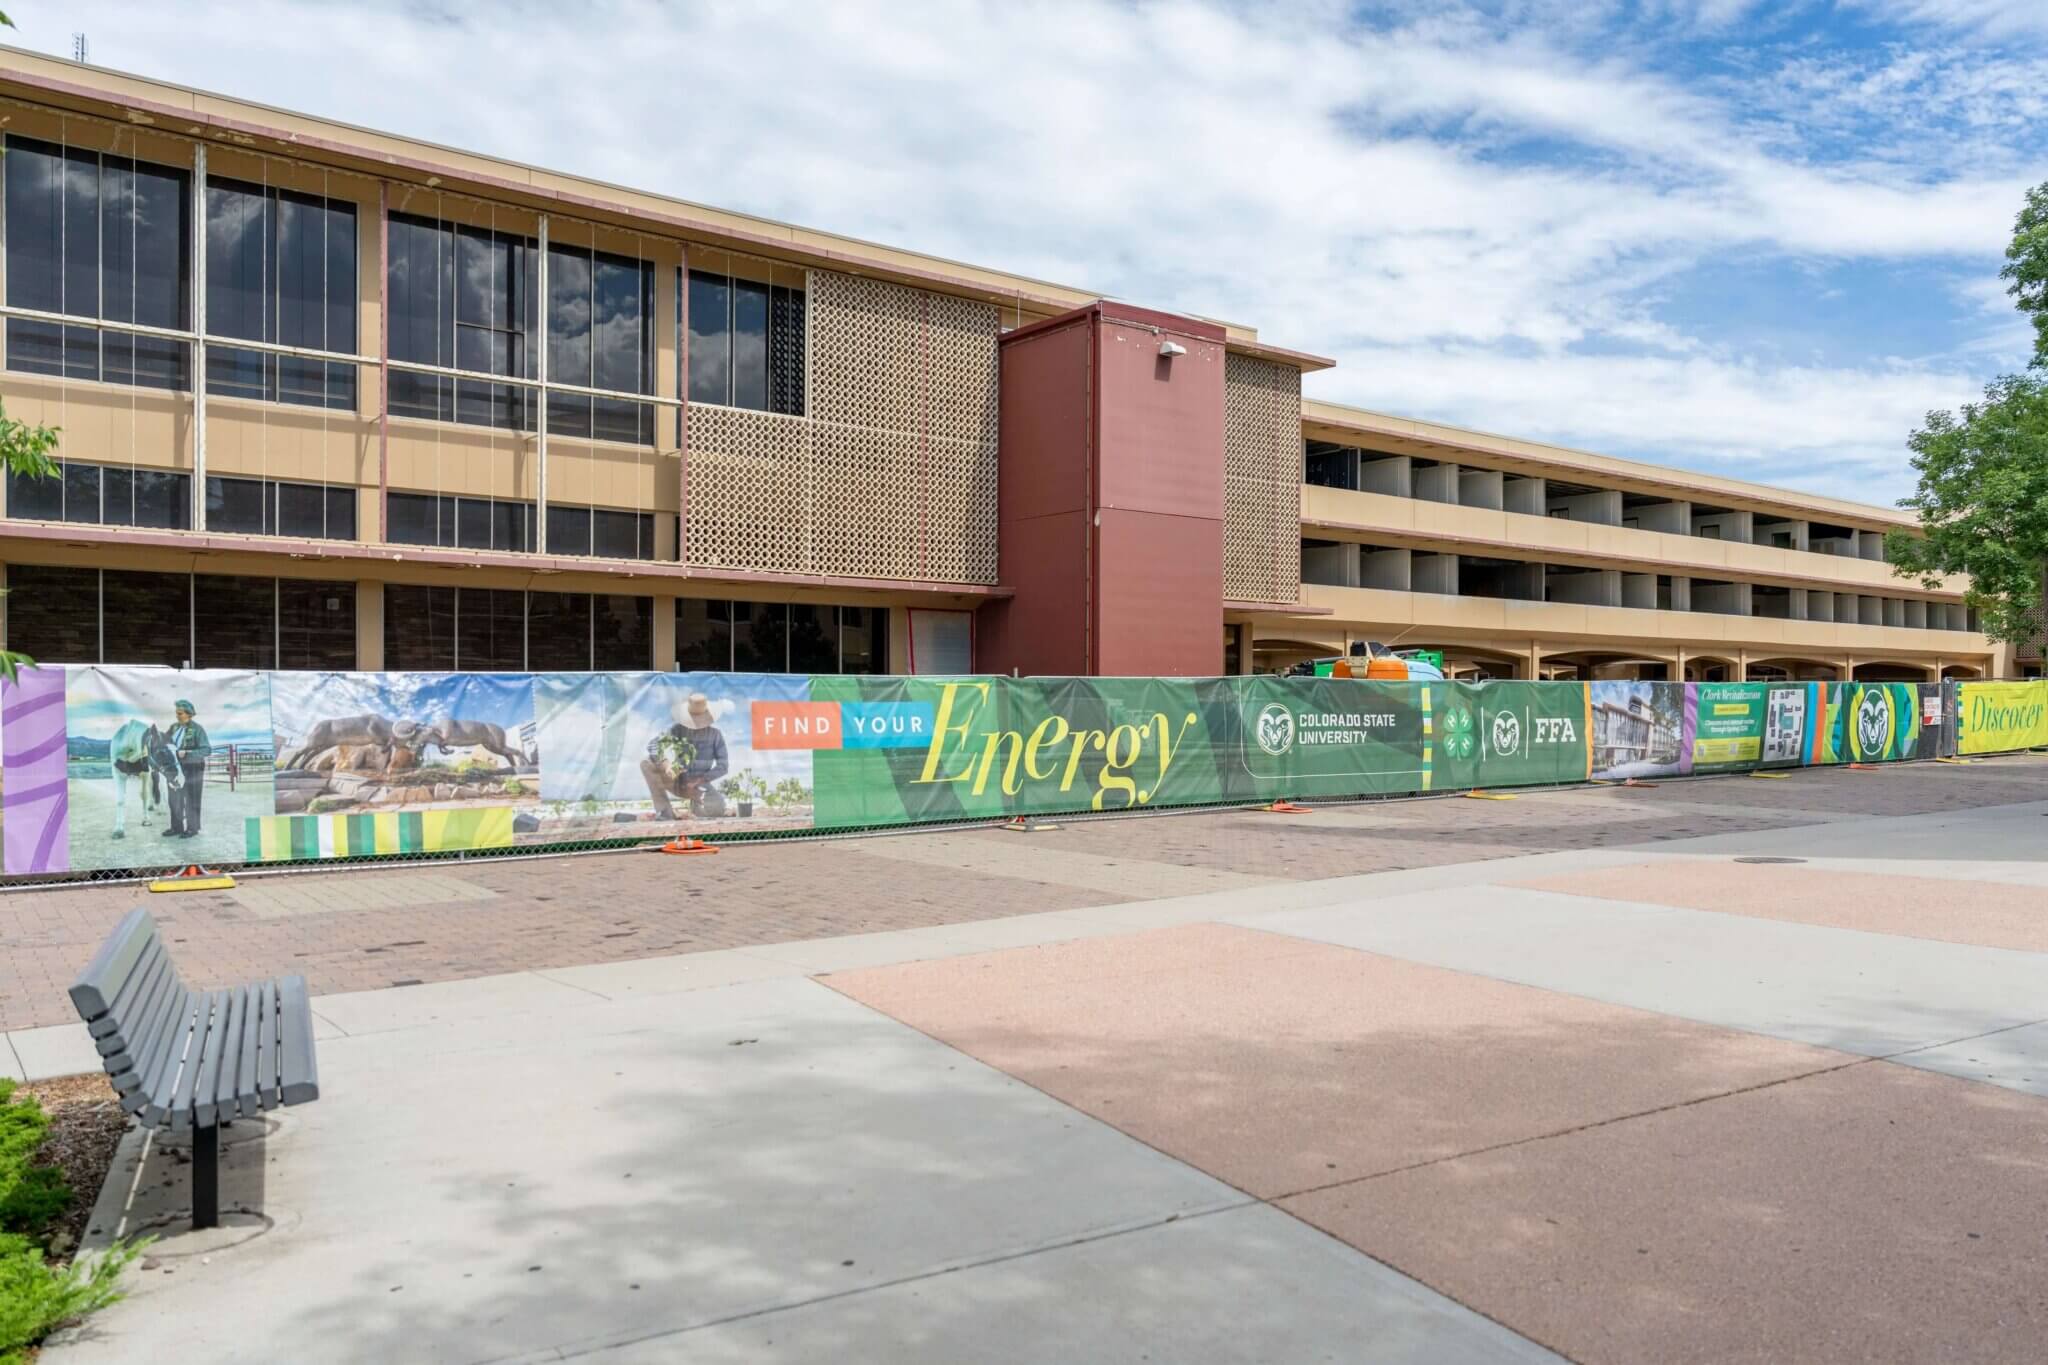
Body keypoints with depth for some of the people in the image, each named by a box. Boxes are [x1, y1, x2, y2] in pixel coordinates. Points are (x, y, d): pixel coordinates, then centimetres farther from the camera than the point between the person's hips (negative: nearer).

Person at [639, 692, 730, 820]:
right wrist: (665, 764, -32)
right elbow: (653, 743, -13)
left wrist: (699, 781, -19)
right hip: (677, 781, 2)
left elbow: (722, 766, -8)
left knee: (718, 808, -34)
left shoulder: (714, 733, -7)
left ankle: (697, 801, 4)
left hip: (700, 785, -2)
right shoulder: (678, 729, -4)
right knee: (646, 763, -21)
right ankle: (665, 811, -20)